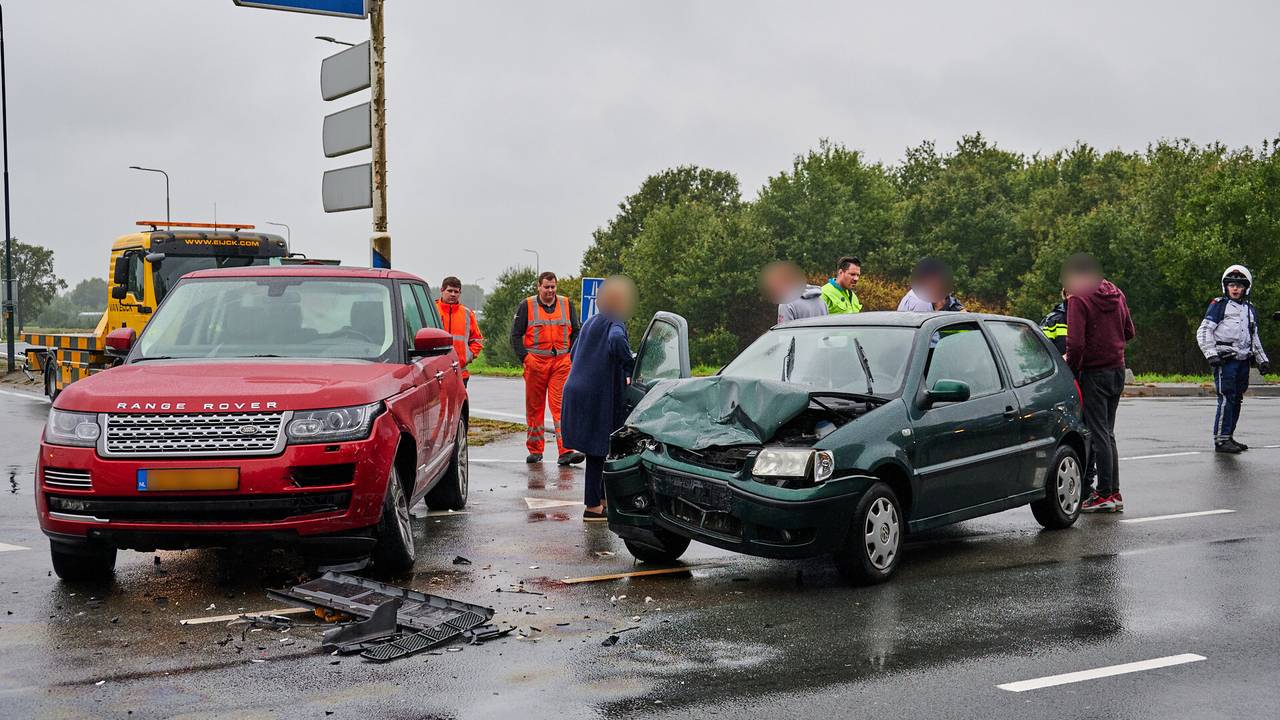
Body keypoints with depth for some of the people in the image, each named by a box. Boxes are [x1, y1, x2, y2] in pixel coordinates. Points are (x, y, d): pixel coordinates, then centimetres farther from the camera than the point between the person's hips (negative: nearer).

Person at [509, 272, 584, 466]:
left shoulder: (567, 305, 11)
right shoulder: (526, 306, 4)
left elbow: (576, 332, 17)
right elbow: (515, 334, 4)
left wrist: (571, 355, 5)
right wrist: (525, 357, -7)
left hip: (561, 362, 0)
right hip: (535, 362, 0)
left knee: (561, 406, -9)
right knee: (534, 408, 6)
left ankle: (565, 451, -15)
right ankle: (535, 451, 16)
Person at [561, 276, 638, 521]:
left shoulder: (590, 322, 16)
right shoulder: (615, 323, -10)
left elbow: (573, 353, 23)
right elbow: (617, 341, -34)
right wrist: (630, 366, -21)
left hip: (578, 390, 8)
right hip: (600, 395, -8)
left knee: (597, 449, 17)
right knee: (598, 449, -2)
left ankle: (601, 498, 26)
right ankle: (593, 506, 2)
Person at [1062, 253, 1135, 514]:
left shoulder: (1079, 299, -13)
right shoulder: (1116, 294, 9)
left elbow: (1076, 343, -20)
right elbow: (1129, 332, 16)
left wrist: (1071, 368, -7)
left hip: (1094, 373, -7)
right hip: (1118, 370, 7)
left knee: (1098, 434, -2)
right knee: (1107, 433, 15)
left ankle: (1105, 494, -1)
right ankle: (1114, 493, 17)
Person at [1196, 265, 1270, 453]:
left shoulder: (1250, 309, 20)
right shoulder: (1219, 305, 0)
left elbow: (1254, 337, 28)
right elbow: (1203, 331, -6)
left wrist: (1262, 359, 22)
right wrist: (1211, 354, -16)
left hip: (1243, 361, 7)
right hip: (1225, 360, -7)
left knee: (1237, 401, 8)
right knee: (1226, 399, -11)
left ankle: (1229, 437, 16)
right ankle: (1221, 439, -9)